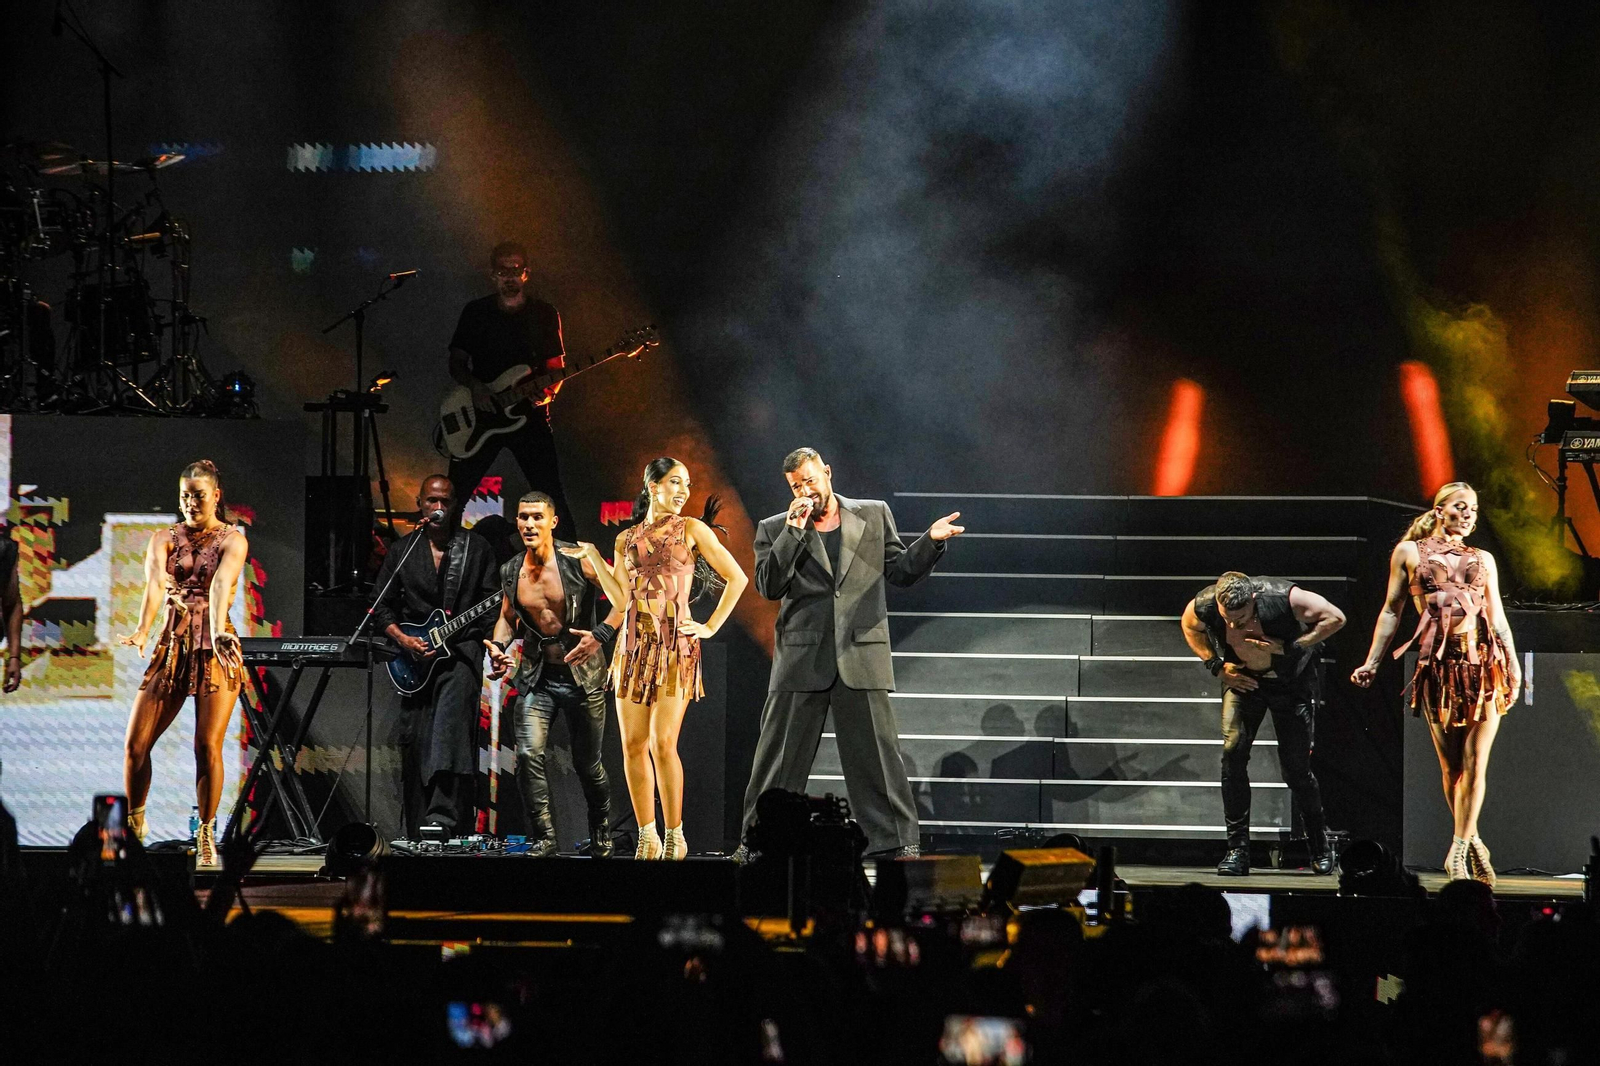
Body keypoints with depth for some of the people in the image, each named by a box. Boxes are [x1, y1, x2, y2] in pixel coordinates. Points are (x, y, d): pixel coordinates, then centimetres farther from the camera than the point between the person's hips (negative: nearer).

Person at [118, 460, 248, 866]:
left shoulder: (232, 540, -2)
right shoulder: (165, 539, 6)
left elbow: (222, 581, -23)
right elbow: (155, 580, -15)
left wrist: (217, 630, -41)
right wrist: (142, 630, -35)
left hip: (216, 649, -3)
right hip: (172, 647, 3)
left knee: (207, 744, -13)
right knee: (135, 743, -3)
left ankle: (206, 836, 0)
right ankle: (133, 826, 16)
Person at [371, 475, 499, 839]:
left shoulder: (477, 548, 8)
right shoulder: (402, 550, 12)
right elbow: (382, 608, 11)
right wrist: (403, 639, -5)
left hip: (461, 647, -3)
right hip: (414, 653, 3)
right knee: (414, 740, 1)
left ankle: (443, 817, -36)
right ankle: (419, 833, 8)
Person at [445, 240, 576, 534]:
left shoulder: (544, 315, 5)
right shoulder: (476, 312, 7)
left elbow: (556, 367, 7)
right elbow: (456, 362, 8)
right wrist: (474, 386, -12)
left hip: (530, 414, -1)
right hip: (481, 416, 1)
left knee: (551, 496, -9)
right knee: (455, 493, -1)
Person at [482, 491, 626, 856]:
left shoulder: (580, 559, -13)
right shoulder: (511, 572, 2)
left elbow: (622, 599, -11)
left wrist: (601, 635, -25)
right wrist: (498, 646, -1)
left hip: (582, 674, -3)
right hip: (537, 675, 3)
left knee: (587, 763, 8)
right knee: (528, 754, -17)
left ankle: (601, 834, 33)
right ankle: (543, 837, -7)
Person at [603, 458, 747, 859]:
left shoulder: (692, 530, 5)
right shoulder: (627, 539, 15)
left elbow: (737, 578, 5)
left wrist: (711, 627, 1)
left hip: (676, 645, -4)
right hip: (635, 645, 4)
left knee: (663, 744, -12)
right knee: (633, 745, 0)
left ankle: (675, 835, -3)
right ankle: (647, 836, 7)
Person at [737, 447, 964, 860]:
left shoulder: (874, 515, 11)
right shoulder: (775, 530, 8)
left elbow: (900, 571, 13)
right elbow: (768, 586, -5)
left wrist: (930, 543, -4)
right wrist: (794, 532, -11)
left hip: (861, 655, 0)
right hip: (801, 661, 0)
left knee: (878, 753, -2)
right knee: (779, 757, 4)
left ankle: (899, 842, 3)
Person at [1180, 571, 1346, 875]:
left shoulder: (1282, 598, -34)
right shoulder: (1205, 605, -24)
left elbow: (1335, 618, -24)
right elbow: (1190, 626, 2)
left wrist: (1291, 647, -30)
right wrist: (1216, 665, -10)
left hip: (1291, 682, -2)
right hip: (1242, 679, 2)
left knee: (1296, 767, -2)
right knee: (1232, 752, -17)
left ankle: (1320, 847, 20)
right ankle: (1237, 849, -10)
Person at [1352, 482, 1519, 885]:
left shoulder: (1483, 560, 18)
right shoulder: (1409, 553, 12)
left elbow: (1498, 616, 16)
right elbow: (1392, 611, 12)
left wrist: (1513, 663, 5)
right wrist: (1372, 663, 7)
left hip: (1484, 661, 2)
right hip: (1438, 665, -2)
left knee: (1475, 764, -8)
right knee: (1451, 765, -1)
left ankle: (1458, 852, -6)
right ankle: (1472, 843, 14)